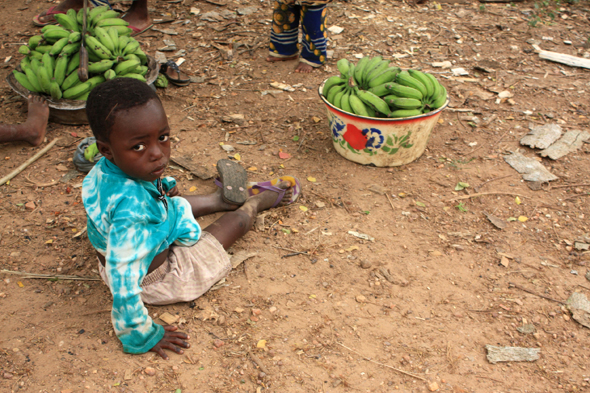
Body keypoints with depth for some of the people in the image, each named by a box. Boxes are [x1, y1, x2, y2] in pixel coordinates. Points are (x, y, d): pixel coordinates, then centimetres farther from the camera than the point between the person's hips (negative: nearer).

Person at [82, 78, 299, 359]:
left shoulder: (103, 171, -19)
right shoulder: (132, 209, -45)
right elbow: (123, 280, -37)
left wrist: (161, 191, 2)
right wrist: (142, 336, -25)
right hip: (154, 279, -7)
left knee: (177, 203, 28)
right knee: (239, 219, 9)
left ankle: (220, 199, 60)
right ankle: (260, 200, 42)